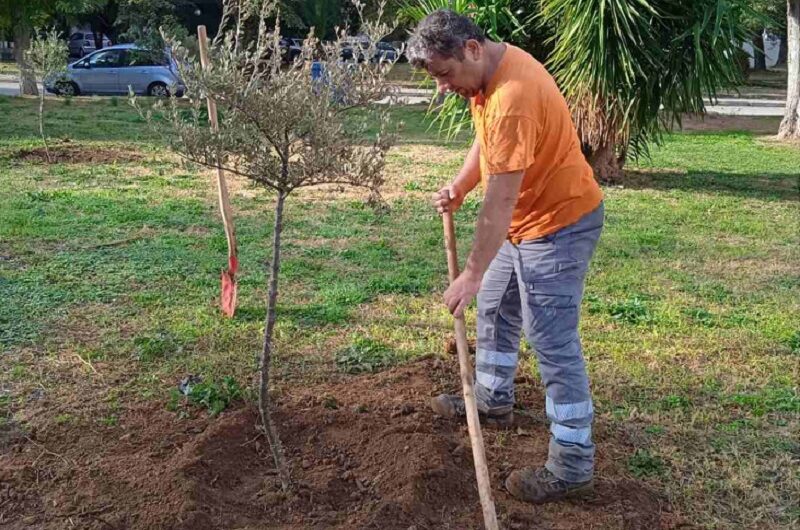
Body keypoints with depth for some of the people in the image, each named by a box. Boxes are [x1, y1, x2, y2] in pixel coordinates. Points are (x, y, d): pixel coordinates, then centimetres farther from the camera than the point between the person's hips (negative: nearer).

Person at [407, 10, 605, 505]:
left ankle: (573, 467, 2)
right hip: (524, 218, 10)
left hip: (560, 222, -10)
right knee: (496, 310, 22)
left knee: (553, 342, -7)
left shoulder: (512, 98, -31)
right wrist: (458, 187, 0)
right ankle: (493, 400, 43)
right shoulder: (488, 69, 1)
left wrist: (472, 274, -24)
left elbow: (499, 200, -30)